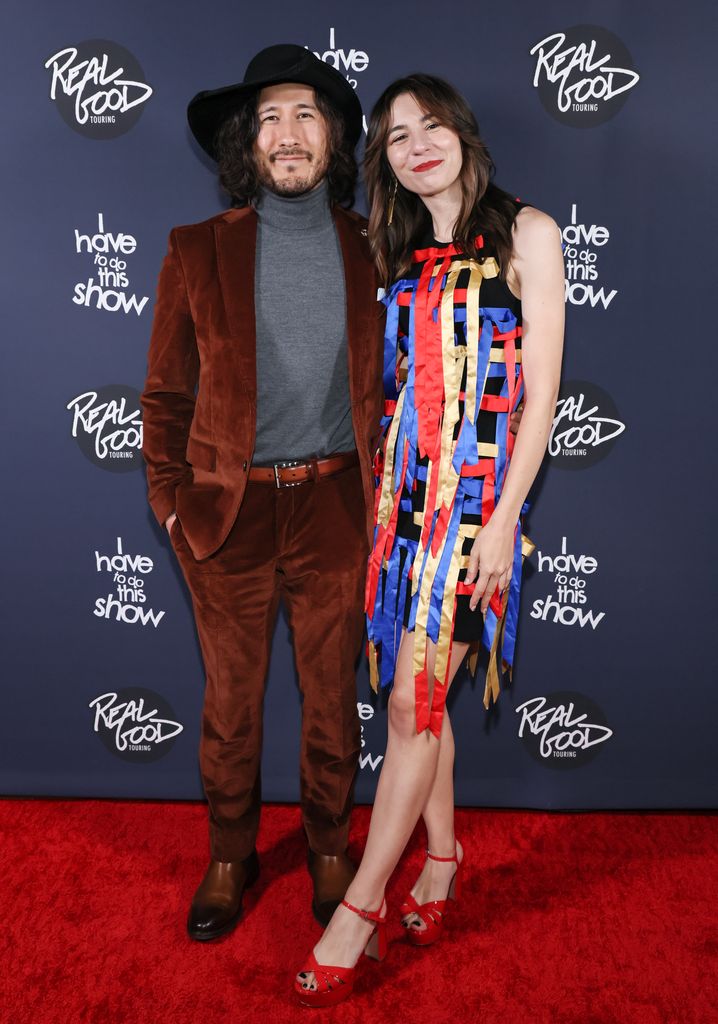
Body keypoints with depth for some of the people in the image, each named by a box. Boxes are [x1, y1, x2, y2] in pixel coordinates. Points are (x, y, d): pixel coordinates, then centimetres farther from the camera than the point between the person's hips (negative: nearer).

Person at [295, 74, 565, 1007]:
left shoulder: (526, 233, -1)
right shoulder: (401, 251, 15)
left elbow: (542, 388, -7)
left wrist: (504, 518, -13)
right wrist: (379, 489, 10)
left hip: (479, 489, -5)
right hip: (405, 486, 5)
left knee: (415, 701, -6)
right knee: (422, 693, 10)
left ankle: (361, 905, 6)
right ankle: (442, 855, 28)